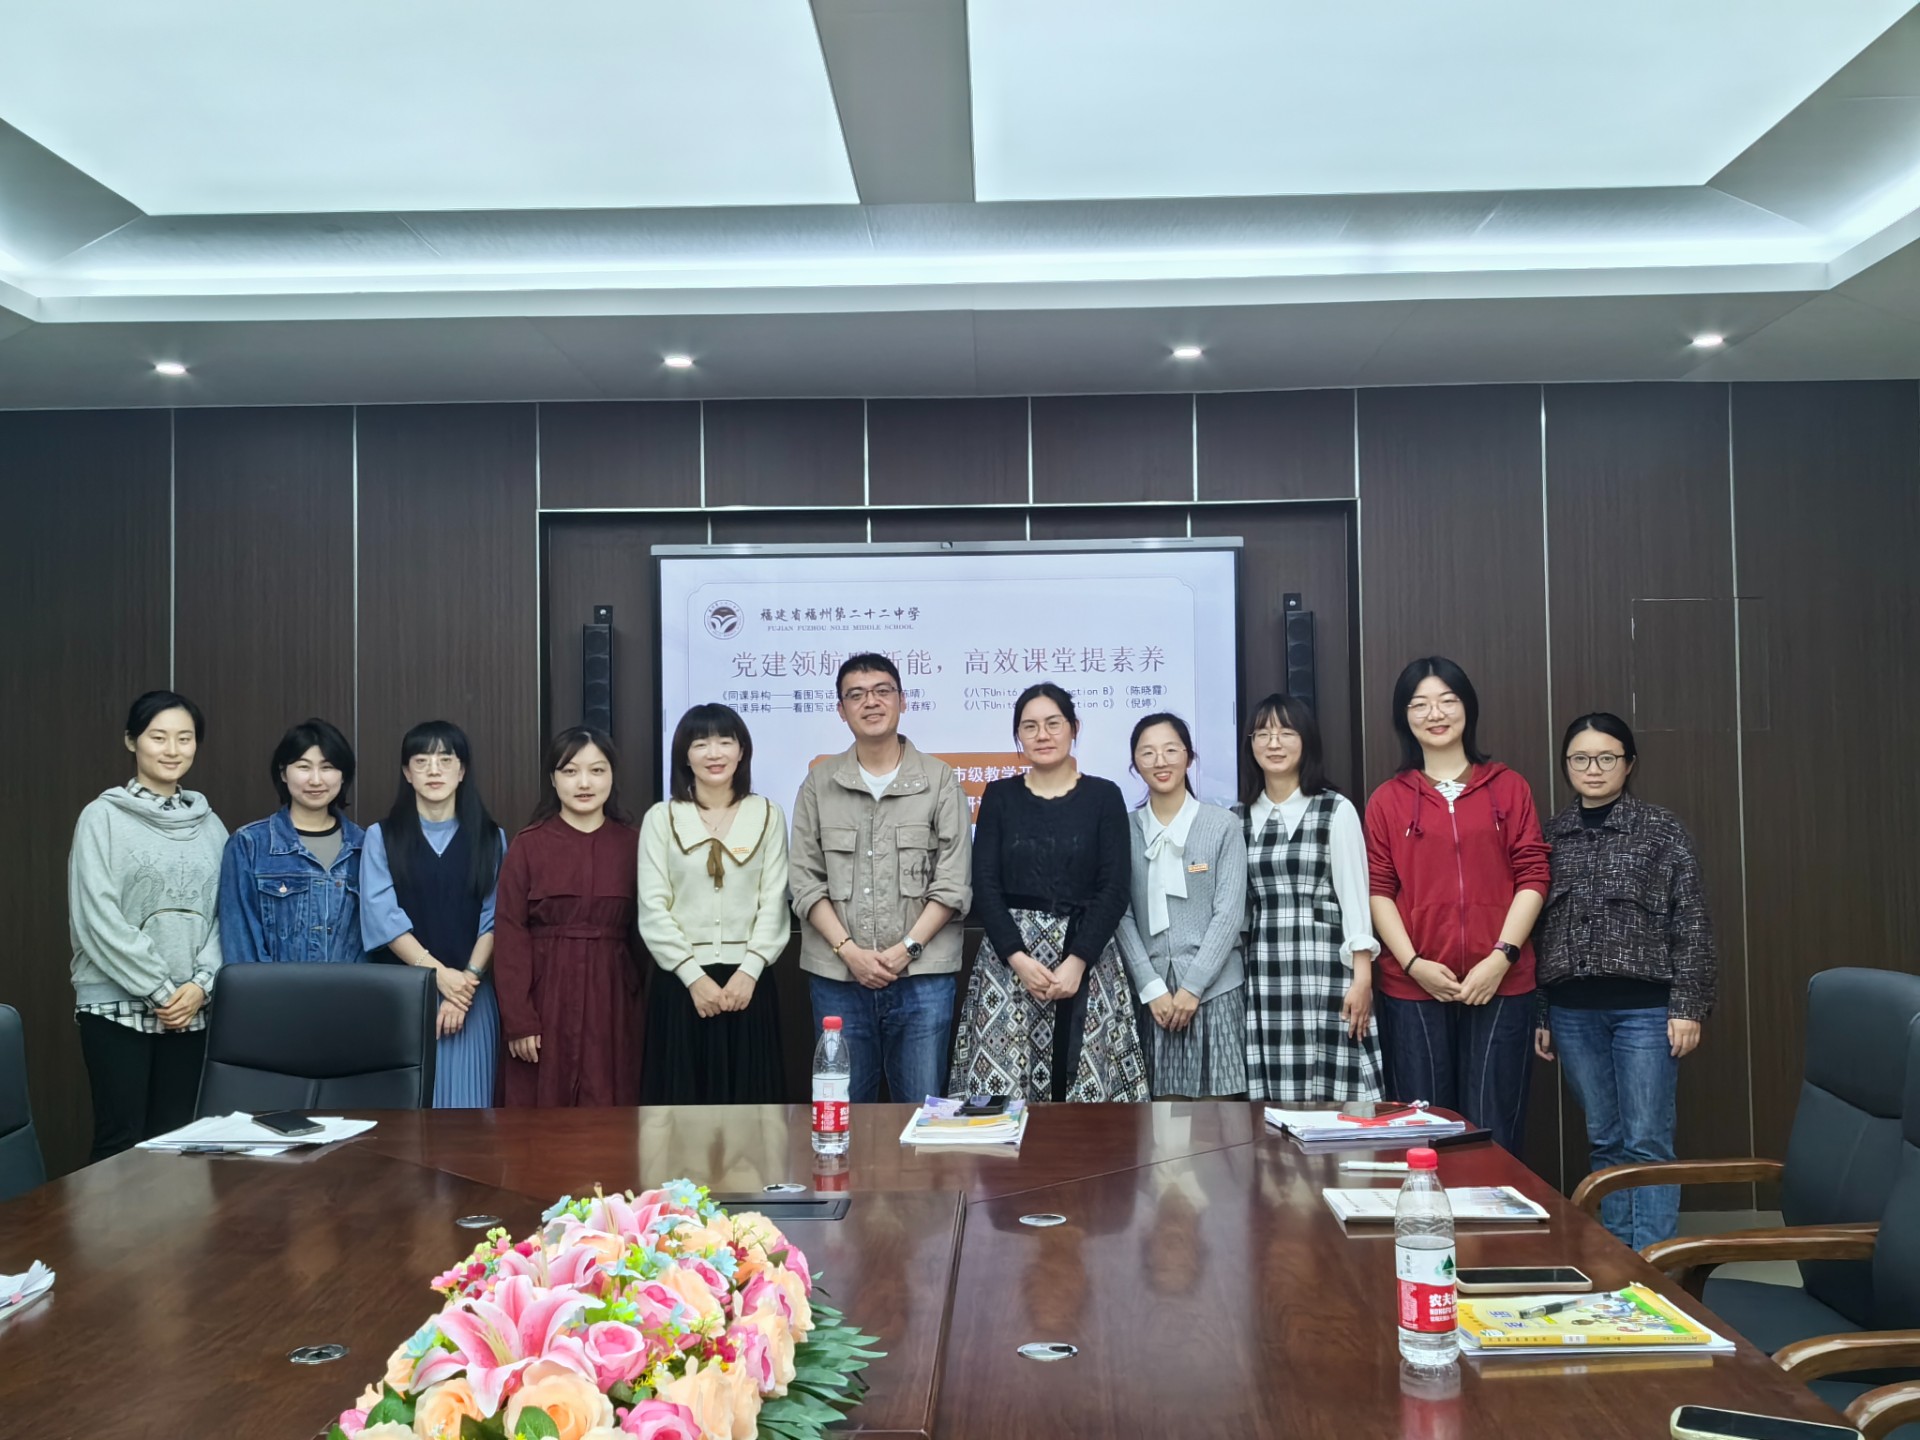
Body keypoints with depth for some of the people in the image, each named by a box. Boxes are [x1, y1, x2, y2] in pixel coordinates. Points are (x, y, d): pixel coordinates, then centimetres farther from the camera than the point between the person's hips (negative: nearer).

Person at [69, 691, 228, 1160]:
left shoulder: (209, 824, 10)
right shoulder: (103, 816, -3)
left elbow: (223, 914, 8)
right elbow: (97, 918, -10)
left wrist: (201, 983, -7)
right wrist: (159, 989, -12)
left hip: (191, 1007, 4)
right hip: (117, 1004, -4)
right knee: (120, 1141, -3)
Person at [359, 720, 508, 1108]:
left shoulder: (490, 838, 7)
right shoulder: (381, 837, 4)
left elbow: (494, 919, 1)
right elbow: (382, 916, -6)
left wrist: (468, 979, -13)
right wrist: (439, 973, -15)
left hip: (472, 994, 1)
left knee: (466, 1105, 1)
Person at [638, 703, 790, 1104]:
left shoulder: (767, 815, 6)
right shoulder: (661, 819, 4)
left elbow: (774, 903, 1)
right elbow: (653, 909, -2)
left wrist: (748, 971, -10)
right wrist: (694, 977, -10)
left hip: (747, 980, 1)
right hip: (681, 982, 0)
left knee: (748, 1101, 4)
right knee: (683, 1100, 2)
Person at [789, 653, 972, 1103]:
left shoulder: (939, 780, 3)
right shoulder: (818, 783, 8)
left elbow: (952, 882, -2)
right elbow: (805, 880, 3)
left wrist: (905, 949, -11)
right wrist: (849, 950, -8)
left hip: (922, 975, -1)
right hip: (836, 976, 2)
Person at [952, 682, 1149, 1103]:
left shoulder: (1104, 796, 4)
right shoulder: (999, 796, 7)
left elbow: (1115, 888, -3)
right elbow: (984, 886, 1)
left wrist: (1077, 961, -14)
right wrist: (1019, 958, -12)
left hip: (1087, 962, -1)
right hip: (1008, 960, 1)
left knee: (1088, 1086, -4)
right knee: (1003, 1084, -4)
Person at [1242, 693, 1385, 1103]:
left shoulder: (1336, 810, 2)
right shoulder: (1242, 816, 12)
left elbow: (1354, 896, -2)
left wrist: (1362, 977, -9)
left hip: (1324, 969, -3)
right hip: (1263, 975, 3)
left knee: (1329, 1096, -5)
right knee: (1274, 1106, 1)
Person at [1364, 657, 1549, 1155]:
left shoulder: (1508, 788, 8)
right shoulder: (1387, 800, 8)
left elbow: (1533, 877, 2)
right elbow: (1378, 890, 2)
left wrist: (1501, 956, -9)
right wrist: (1414, 963, -10)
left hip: (1501, 985, 0)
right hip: (1412, 988, 0)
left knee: (1492, 1132, 1)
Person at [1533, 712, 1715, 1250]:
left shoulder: (1661, 828, 2)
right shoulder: (1551, 834, 9)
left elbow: (1691, 923, 0)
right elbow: (1535, 928, 10)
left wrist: (1688, 1005, -7)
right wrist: (1539, 1014, 9)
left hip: (1644, 1007, -3)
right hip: (1572, 1011, 3)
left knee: (1646, 1143, -3)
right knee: (1605, 1142, 9)